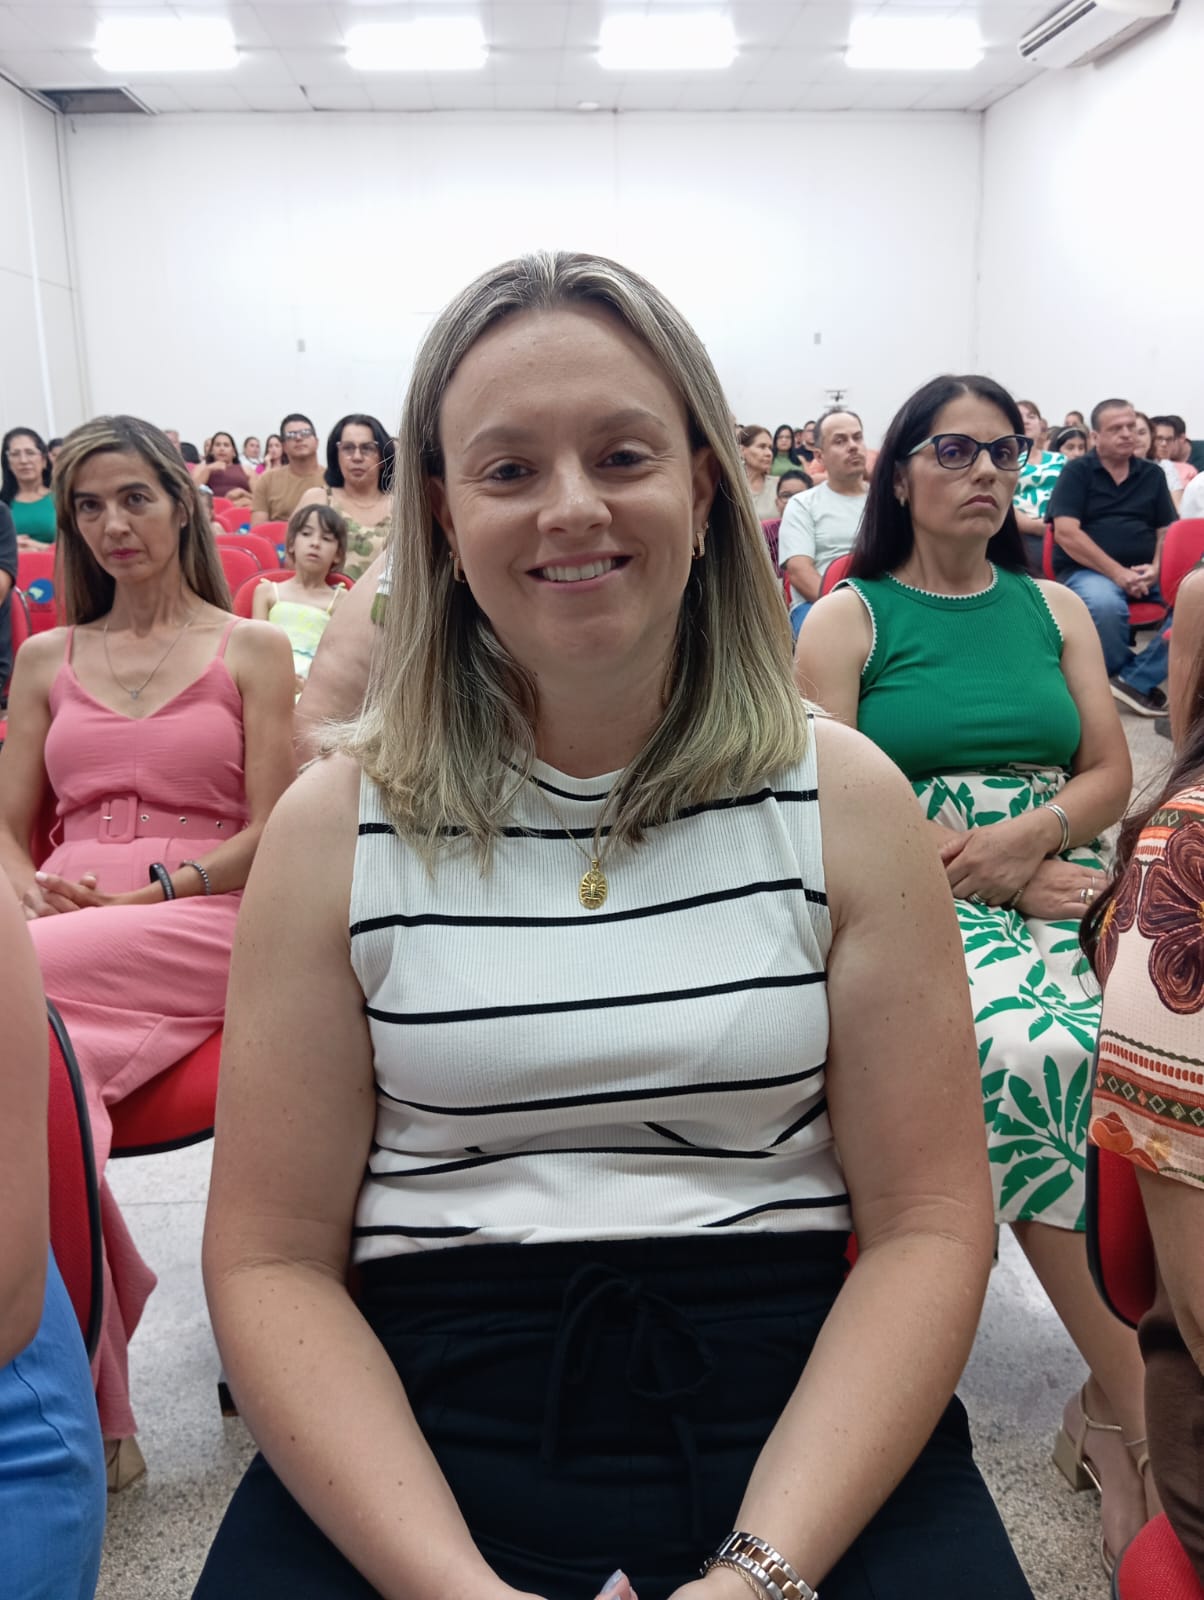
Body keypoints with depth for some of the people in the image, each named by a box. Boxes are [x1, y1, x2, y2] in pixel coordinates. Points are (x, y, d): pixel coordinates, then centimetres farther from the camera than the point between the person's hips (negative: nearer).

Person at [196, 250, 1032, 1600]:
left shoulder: (845, 799, -1)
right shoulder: (336, 823, -1)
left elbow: (929, 1221, -2)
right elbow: (270, 1258, -2)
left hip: (795, 1423, 1)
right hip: (421, 1427, 0)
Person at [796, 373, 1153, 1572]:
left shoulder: (1056, 610, 17)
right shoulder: (846, 620, 5)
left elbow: (1110, 774, 11)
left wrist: (1030, 837, -11)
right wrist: (992, 876, -11)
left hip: (1055, 889, 4)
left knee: (1037, 1063, -28)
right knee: (1030, 1055, -32)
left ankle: (1107, 1408, -10)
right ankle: (1128, 1401, -15)